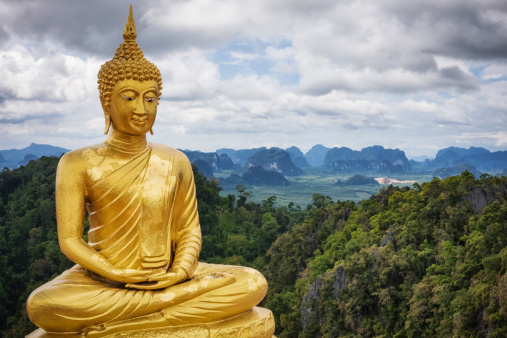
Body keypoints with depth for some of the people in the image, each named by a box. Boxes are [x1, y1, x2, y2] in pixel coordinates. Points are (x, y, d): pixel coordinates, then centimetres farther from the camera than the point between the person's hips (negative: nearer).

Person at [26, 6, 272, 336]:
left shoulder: (176, 162, 8)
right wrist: (116, 275, -18)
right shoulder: (79, 164, 0)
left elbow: (189, 230, 7)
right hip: (102, 281, -2)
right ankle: (189, 298, -25)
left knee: (254, 284, -17)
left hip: (169, 276, 3)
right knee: (41, 305, -34)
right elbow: (70, 239, -3)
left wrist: (181, 271, -13)